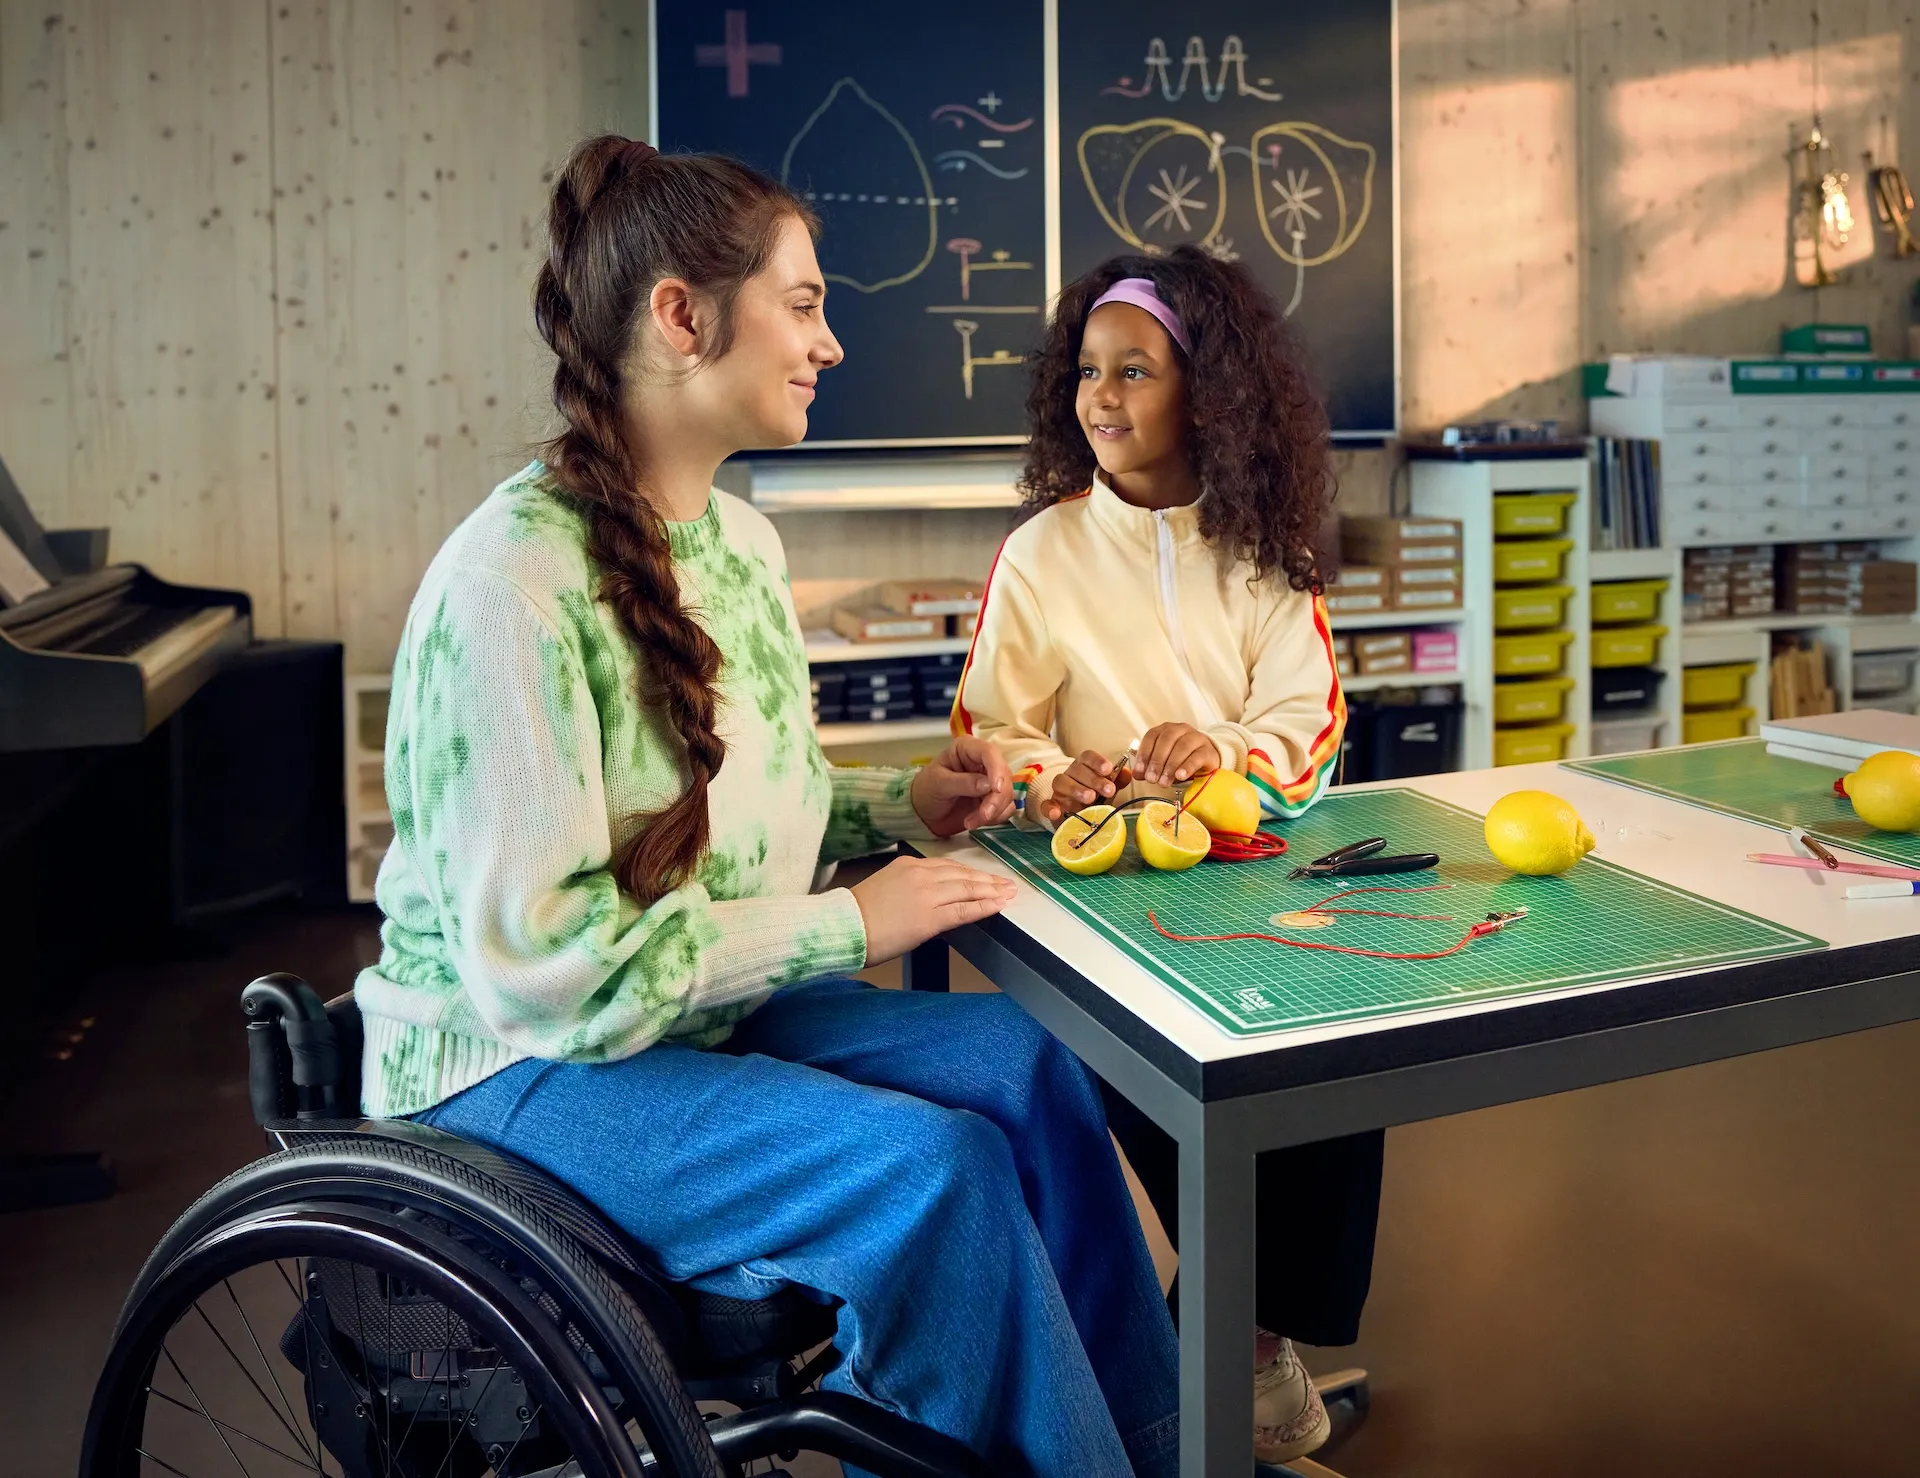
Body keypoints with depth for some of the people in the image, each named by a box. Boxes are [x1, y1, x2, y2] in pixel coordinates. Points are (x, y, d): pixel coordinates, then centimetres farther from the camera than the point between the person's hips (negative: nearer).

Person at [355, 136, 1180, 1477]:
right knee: (937, 1165, -24)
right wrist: (848, 924, -22)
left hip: (699, 1010, 8)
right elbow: (539, 959, -26)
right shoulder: (513, 577, -22)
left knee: (1024, 1067, -12)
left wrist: (896, 804, -1)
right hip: (518, 1066, -7)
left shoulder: (743, 540, 5)